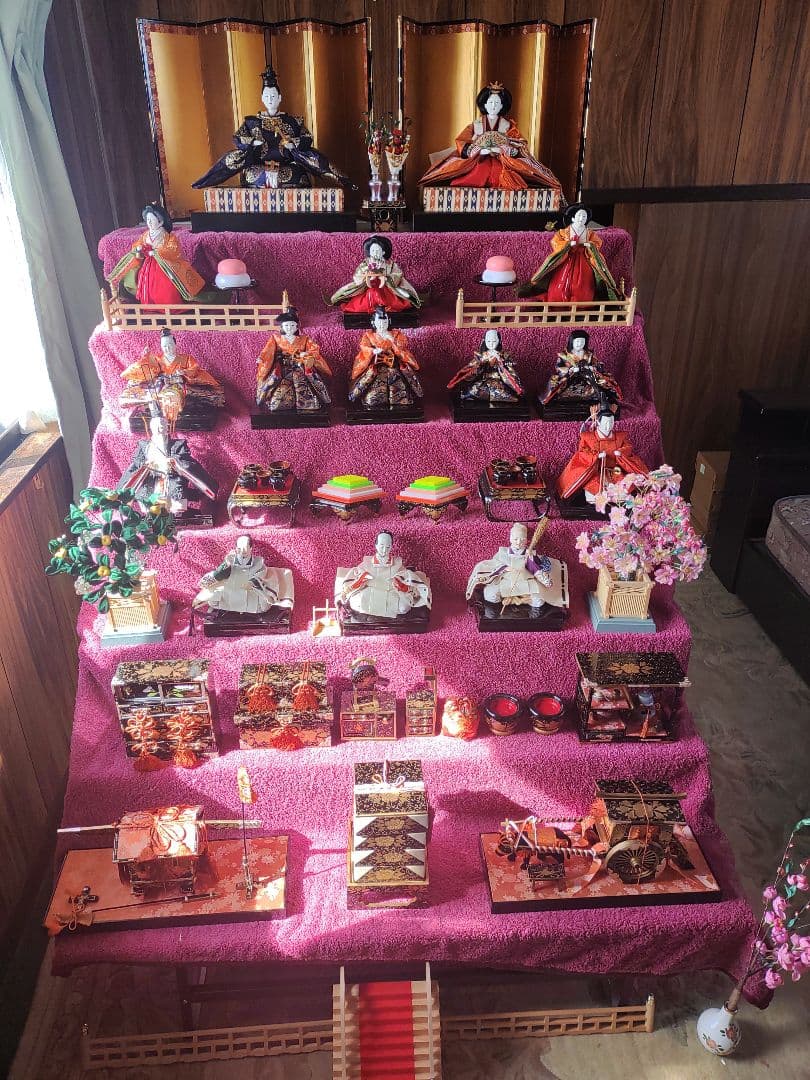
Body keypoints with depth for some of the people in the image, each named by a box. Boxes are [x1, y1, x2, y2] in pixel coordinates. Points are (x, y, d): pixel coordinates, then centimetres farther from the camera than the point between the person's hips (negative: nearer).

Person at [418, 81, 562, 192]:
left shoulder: (508, 125, 12)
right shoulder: (476, 124, 12)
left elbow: (521, 147, 2)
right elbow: (461, 144, 1)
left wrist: (501, 149, -14)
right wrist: (480, 150, -14)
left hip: (503, 162, 0)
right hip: (478, 161, 1)